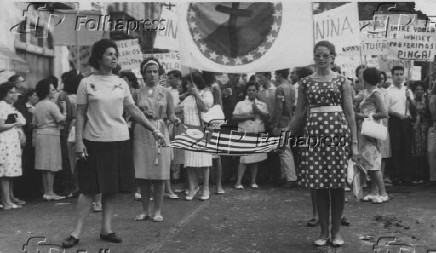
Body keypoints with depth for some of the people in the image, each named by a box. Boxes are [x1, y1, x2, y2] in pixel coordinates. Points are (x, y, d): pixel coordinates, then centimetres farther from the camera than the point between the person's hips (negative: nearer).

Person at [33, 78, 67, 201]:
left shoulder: (37, 106, 12)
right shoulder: (51, 105, -12)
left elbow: (34, 123, 16)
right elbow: (61, 119, -16)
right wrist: (64, 111, 2)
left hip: (40, 135, 8)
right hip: (51, 135, -8)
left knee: (45, 167, 11)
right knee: (51, 166, -5)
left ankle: (46, 192, 15)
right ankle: (50, 192, -3)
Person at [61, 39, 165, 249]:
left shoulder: (121, 83, 8)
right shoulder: (87, 83, -2)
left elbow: (133, 110, 8)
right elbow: (80, 115, -1)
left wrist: (154, 130, 3)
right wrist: (79, 141, -9)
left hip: (119, 141, 3)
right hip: (94, 142, -3)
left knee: (112, 188, 8)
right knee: (89, 188, -1)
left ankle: (106, 229, 18)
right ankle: (77, 232, 8)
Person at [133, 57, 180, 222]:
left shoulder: (166, 92, 6)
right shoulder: (138, 94, 8)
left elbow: (170, 114, 6)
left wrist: (175, 119, -15)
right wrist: (142, 114, -8)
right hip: (141, 135, 1)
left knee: (159, 174, -1)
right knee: (142, 174, 2)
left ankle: (157, 210, 10)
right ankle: (145, 210, 14)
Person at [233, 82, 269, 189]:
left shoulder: (262, 104, 13)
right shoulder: (240, 104, 8)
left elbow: (266, 117, 2)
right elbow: (234, 117, 1)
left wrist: (258, 111, -12)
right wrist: (246, 117, -11)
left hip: (258, 134, 2)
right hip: (244, 133, -2)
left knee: (255, 159, 5)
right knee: (243, 158, -7)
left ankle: (253, 181, 13)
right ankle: (238, 182, -5)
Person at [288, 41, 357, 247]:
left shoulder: (341, 81, 5)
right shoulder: (306, 82, 9)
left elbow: (349, 113, 3)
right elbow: (299, 113, 13)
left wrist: (354, 142, -2)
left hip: (337, 131, -1)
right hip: (314, 131, 1)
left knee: (337, 184, 1)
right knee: (319, 184, 2)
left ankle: (336, 231, 15)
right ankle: (324, 231, 15)